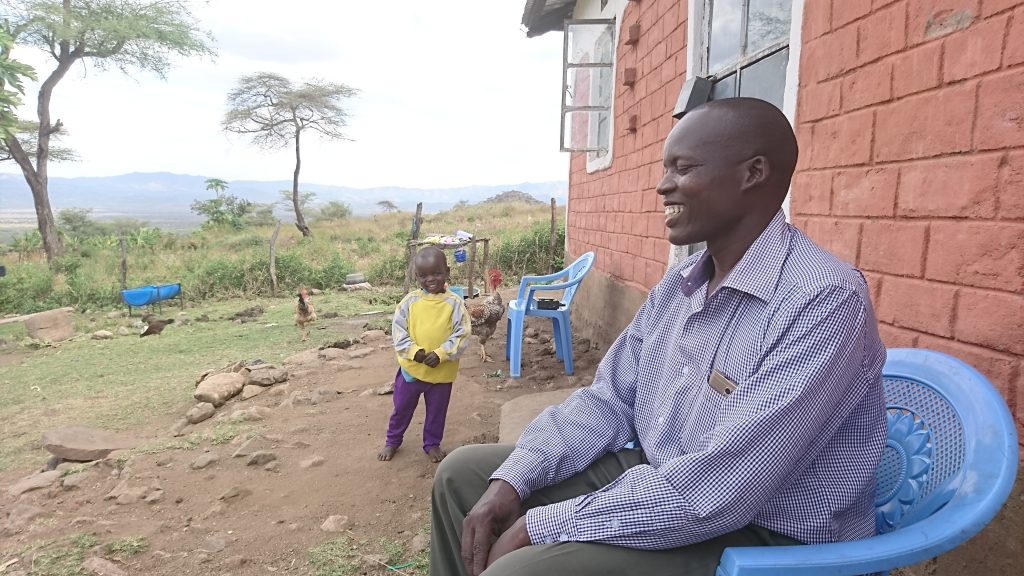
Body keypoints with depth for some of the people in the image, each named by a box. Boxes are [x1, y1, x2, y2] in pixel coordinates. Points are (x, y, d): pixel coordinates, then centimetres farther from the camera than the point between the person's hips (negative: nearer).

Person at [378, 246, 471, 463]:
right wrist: (414, 352, -20)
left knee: (437, 411, 18)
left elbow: (461, 335, -12)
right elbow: (398, 331, -6)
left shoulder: (454, 303, -10)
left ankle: (432, 444, 40)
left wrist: (440, 354, -22)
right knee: (402, 408, 19)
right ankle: (392, 441, 42)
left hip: (442, 371, -1)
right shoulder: (410, 301, -7)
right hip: (411, 368, 1)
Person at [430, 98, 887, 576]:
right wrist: (511, 482, -8)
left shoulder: (824, 301, -23)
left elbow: (716, 492, -29)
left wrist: (540, 527, -22)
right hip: (657, 484, 8)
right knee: (464, 473, 6)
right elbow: (608, 400, 5)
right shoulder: (678, 284, 4)